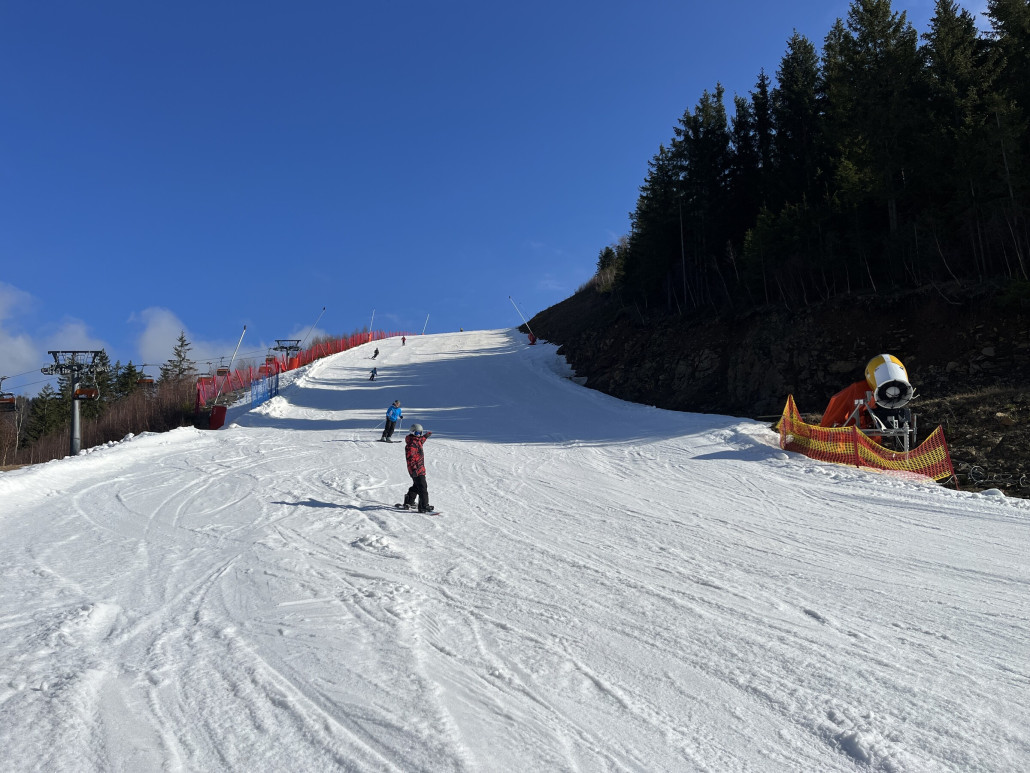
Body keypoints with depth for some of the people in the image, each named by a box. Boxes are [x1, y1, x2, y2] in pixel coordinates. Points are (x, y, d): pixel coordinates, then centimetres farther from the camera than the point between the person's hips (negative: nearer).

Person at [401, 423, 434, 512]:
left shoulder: (417, 441, 12)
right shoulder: (411, 444, -18)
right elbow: (410, 458, -25)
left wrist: (425, 437, 52)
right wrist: (413, 468, -32)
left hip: (420, 469, 11)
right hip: (416, 470, -11)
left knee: (416, 486, 22)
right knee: (423, 488, -10)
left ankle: (408, 502, 32)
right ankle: (424, 506, -9)